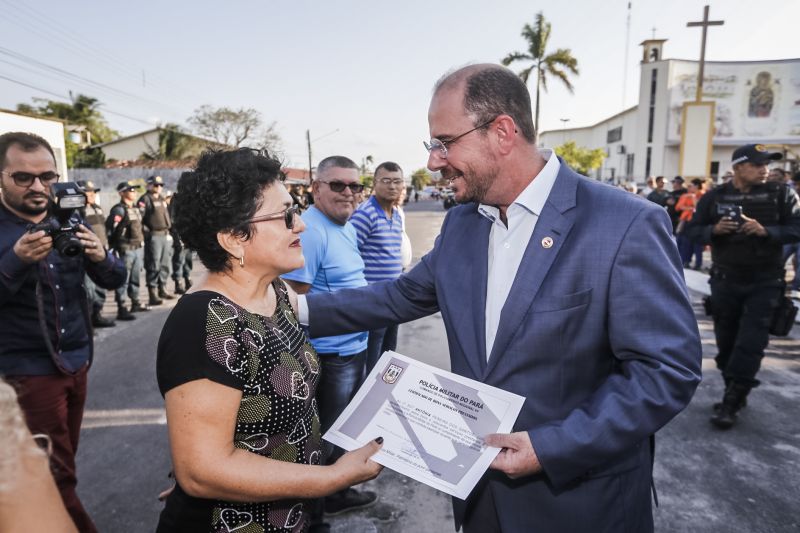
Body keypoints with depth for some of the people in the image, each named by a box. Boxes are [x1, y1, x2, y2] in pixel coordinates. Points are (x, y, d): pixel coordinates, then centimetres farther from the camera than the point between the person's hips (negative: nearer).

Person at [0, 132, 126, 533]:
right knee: (57, 474, 4)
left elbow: (114, 280, 0)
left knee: (63, 464, 19)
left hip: (76, 361, 5)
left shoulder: (69, 222, 3)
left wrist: (100, 257, -21)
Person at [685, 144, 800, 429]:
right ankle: (735, 392, 26)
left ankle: (732, 400, 1)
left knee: (751, 342, -6)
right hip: (725, 280, 2)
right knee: (726, 339, 9)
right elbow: (693, 230, 3)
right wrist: (714, 229, -17)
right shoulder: (715, 196, 0)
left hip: (764, 282, -1)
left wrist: (766, 231, -21)